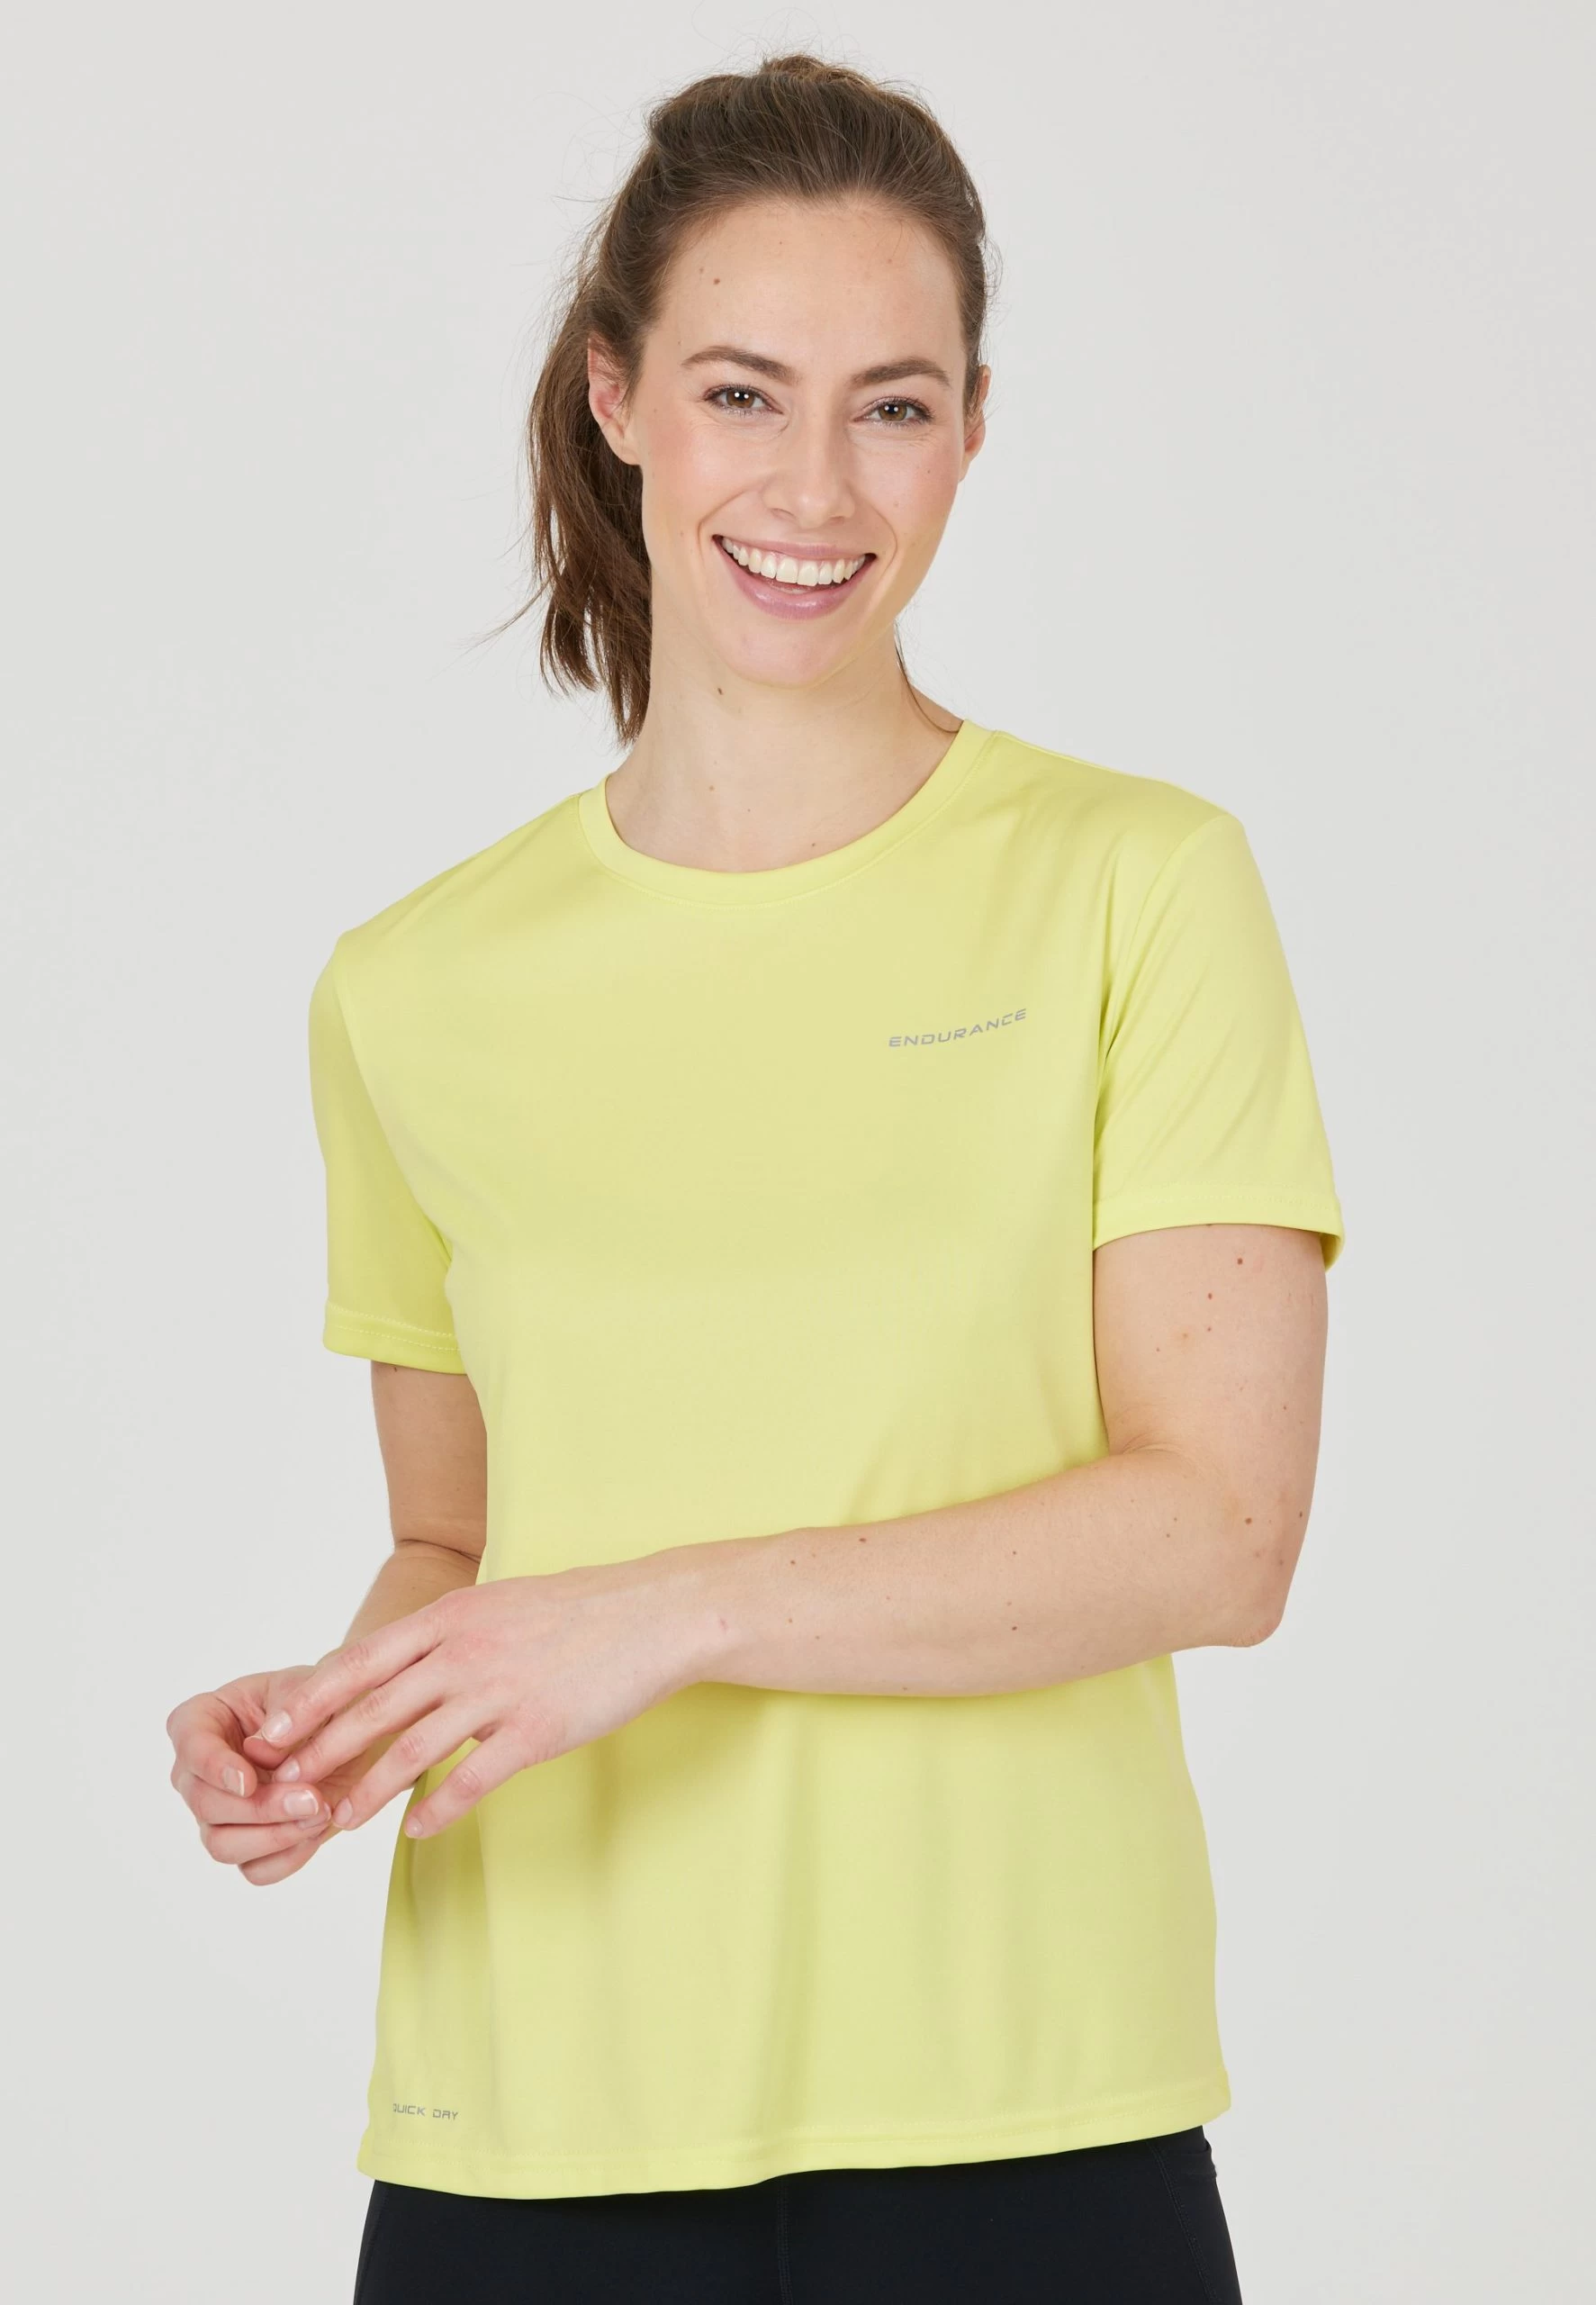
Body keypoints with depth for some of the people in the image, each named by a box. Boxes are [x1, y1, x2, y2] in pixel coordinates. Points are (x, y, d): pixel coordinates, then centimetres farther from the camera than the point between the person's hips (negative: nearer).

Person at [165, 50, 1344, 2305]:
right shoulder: (415, 993, 6)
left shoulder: (1139, 885, -2)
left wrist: (675, 1614, -17)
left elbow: (1217, 1528, -9)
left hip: (1018, 2117, -2)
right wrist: (330, 1721, -6)